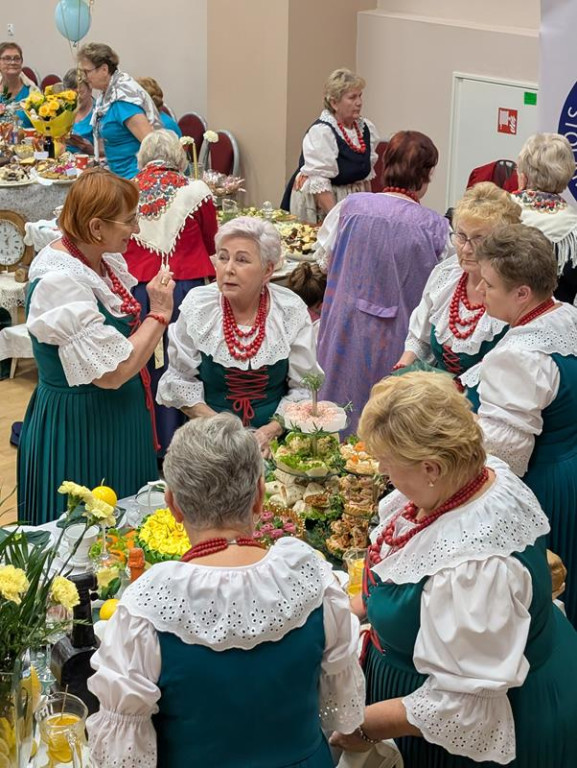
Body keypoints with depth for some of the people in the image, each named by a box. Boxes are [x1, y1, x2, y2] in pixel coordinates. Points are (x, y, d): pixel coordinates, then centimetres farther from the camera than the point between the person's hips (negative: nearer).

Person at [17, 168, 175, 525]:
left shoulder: (105, 259, 1)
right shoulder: (59, 281, -25)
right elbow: (111, 373, -25)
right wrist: (159, 314, -18)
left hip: (121, 421, 9)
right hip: (80, 432, -9)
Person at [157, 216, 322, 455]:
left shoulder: (292, 311, -3)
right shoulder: (197, 306, -3)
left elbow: (303, 388, 1)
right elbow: (180, 379, 3)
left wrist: (269, 431, -13)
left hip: (274, 438, 0)